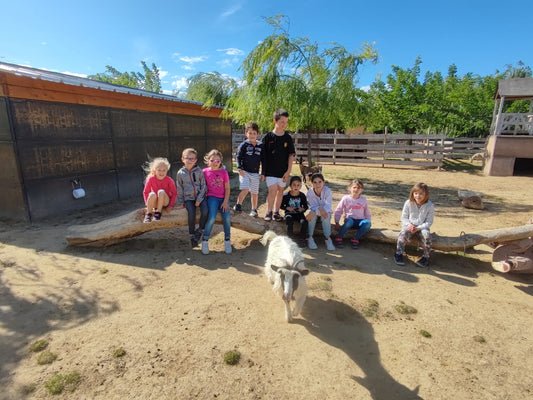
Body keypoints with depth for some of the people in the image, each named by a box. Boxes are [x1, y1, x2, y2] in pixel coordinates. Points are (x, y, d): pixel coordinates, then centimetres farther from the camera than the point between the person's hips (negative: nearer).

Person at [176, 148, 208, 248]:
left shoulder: (199, 171, 0)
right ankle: (192, 235, -4)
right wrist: (180, 202, 8)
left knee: (205, 211, -24)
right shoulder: (180, 173, 3)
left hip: (200, 196, 0)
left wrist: (199, 199, -9)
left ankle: (200, 230, -1)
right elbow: (179, 189, 11)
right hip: (188, 197, 0)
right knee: (191, 213, -23)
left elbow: (203, 185, 0)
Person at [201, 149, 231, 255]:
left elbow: (227, 188, 2)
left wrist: (225, 202, -7)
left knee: (227, 217, -18)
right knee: (212, 217, -23)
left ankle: (227, 240, 3)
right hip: (212, 197, -1)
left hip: (223, 198, 1)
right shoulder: (205, 172, 2)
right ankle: (205, 241, -6)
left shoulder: (224, 172, 2)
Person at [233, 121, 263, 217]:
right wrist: (240, 169, -12)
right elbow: (238, 157, -2)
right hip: (245, 172, -3)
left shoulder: (260, 146, 7)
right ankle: (238, 205, 4)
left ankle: (254, 210, 24)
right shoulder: (244, 145, -3)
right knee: (245, 189, -18)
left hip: (255, 173, 3)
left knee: (254, 193, 9)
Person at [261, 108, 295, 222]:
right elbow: (263, 156, 0)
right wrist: (262, 171, -1)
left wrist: (288, 171, -3)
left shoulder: (288, 138, 3)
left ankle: (276, 212, 26)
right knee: (273, 190, -13)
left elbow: (291, 155, 4)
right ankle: (269, 212, 6)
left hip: (283, 171, 3)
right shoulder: (268, 137, -3)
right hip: (270, 171, -3)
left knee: (280, 190, 11)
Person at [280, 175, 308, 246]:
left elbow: (306, 206, 9)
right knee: (289, 222, -33)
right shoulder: (286, 196, -3)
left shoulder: (302, 196, 1)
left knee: (304, 222, -27)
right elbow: (281, 206, 5)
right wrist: (287, 208, -13)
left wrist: (303, 209, -14)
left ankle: (302, 239, -11)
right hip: (289, 213, -1)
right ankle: (290, 238, -10)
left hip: (299, 213, 1)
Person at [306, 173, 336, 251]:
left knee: (326, 216, -34)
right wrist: (319, 208, -42)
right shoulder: (309, 192, -17)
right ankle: (310, 238, -21)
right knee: (312, 215, -32)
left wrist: (315, 212, -44)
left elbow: (328, 207, -30)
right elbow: (313, 207, -18)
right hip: (315, 212, 1)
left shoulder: (327, 191, -23)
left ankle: (328, 238, -22)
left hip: (326, 212, -1)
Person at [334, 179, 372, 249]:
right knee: (349, 221, -39)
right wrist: (337, 222, -1)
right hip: (349, 219, -2)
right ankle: (338, 238, -24)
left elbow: (367, 213, 19)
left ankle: (355, 239, -21)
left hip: (360, 221, 2)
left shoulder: (363, 199, 10)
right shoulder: (346, 198, 3)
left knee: (367, 223, -32)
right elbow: (338, 211, 6)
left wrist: (368, 221, 7)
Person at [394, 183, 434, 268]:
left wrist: (418, 228, -21)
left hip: (422, 226, 0)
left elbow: (429, 222, -6)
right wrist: (409, 225, -18)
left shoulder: (430, 206, -9)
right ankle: (399, 253, -14)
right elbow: (404, 217, 1)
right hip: (409, 225, 0)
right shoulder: (408, 203, -7)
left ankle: (426, 257, -12)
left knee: (427, 235, -31)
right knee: (403, 233, -31)